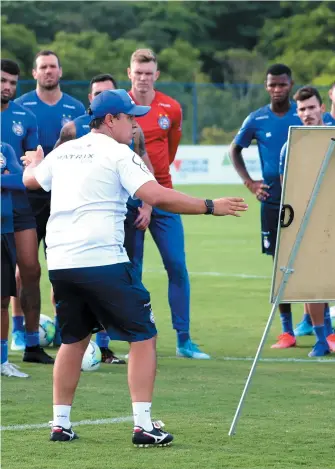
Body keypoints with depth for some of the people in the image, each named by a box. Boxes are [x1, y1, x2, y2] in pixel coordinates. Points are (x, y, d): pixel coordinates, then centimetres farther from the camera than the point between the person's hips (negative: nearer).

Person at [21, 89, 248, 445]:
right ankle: (143, 426, -4)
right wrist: (210, 207, -12)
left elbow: (30, 180, 33)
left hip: (59, 263, 7)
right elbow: (156, 195, -17)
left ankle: (60, 424, 21)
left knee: (73, 339, 23)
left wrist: (33, 162, 57)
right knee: (143, 336, 3)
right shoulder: (117, 154, -5)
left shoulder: (63, 152, 15)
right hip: (102, 260, -7)